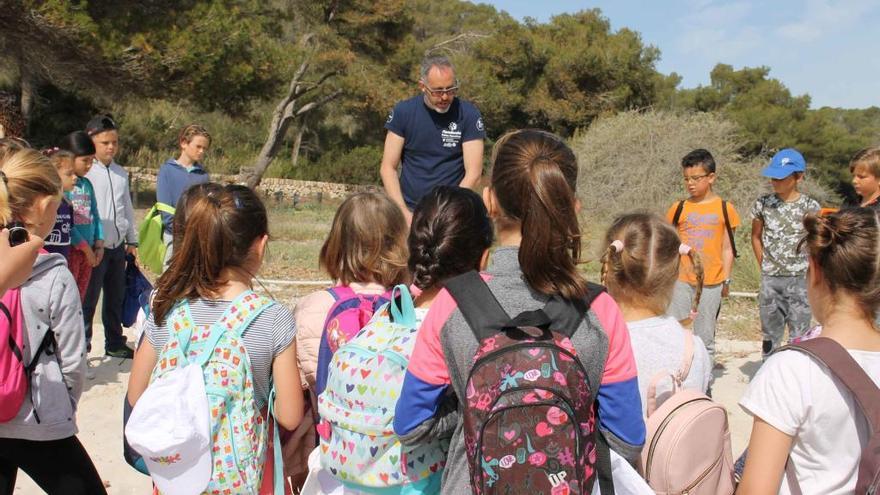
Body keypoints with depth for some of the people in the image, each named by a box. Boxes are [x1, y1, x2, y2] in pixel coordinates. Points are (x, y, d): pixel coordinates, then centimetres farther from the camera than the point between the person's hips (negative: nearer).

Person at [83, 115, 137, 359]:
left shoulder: (121, 173, 11)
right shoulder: (85, 172, -10)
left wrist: (132, 240, 18)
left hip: (118, 246, 6)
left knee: (116, 297, 17)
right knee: (88, 300, 1)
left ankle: (115, 343, 30)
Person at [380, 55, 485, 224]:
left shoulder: (468, 114, -3)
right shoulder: (403, 111, 1)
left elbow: (473, 173, -5)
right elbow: (388, 167, 2)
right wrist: (404, 213, -8)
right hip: (409, 208, 1)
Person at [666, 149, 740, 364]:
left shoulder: (725, 208, 1)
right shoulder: (679, 207, 3)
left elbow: (727, 248, 6)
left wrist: (726, 280, 5)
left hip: (711, 282, -1)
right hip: (681, 280, 1)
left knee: (705, 336, 9)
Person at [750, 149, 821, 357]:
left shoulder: (810, 206, -8)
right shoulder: (763, 203, -1)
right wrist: (765, 267, 8)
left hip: (800, 279, -3)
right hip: (770, 279, 3)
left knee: (799, 334, 3)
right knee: (770, 332, 14)